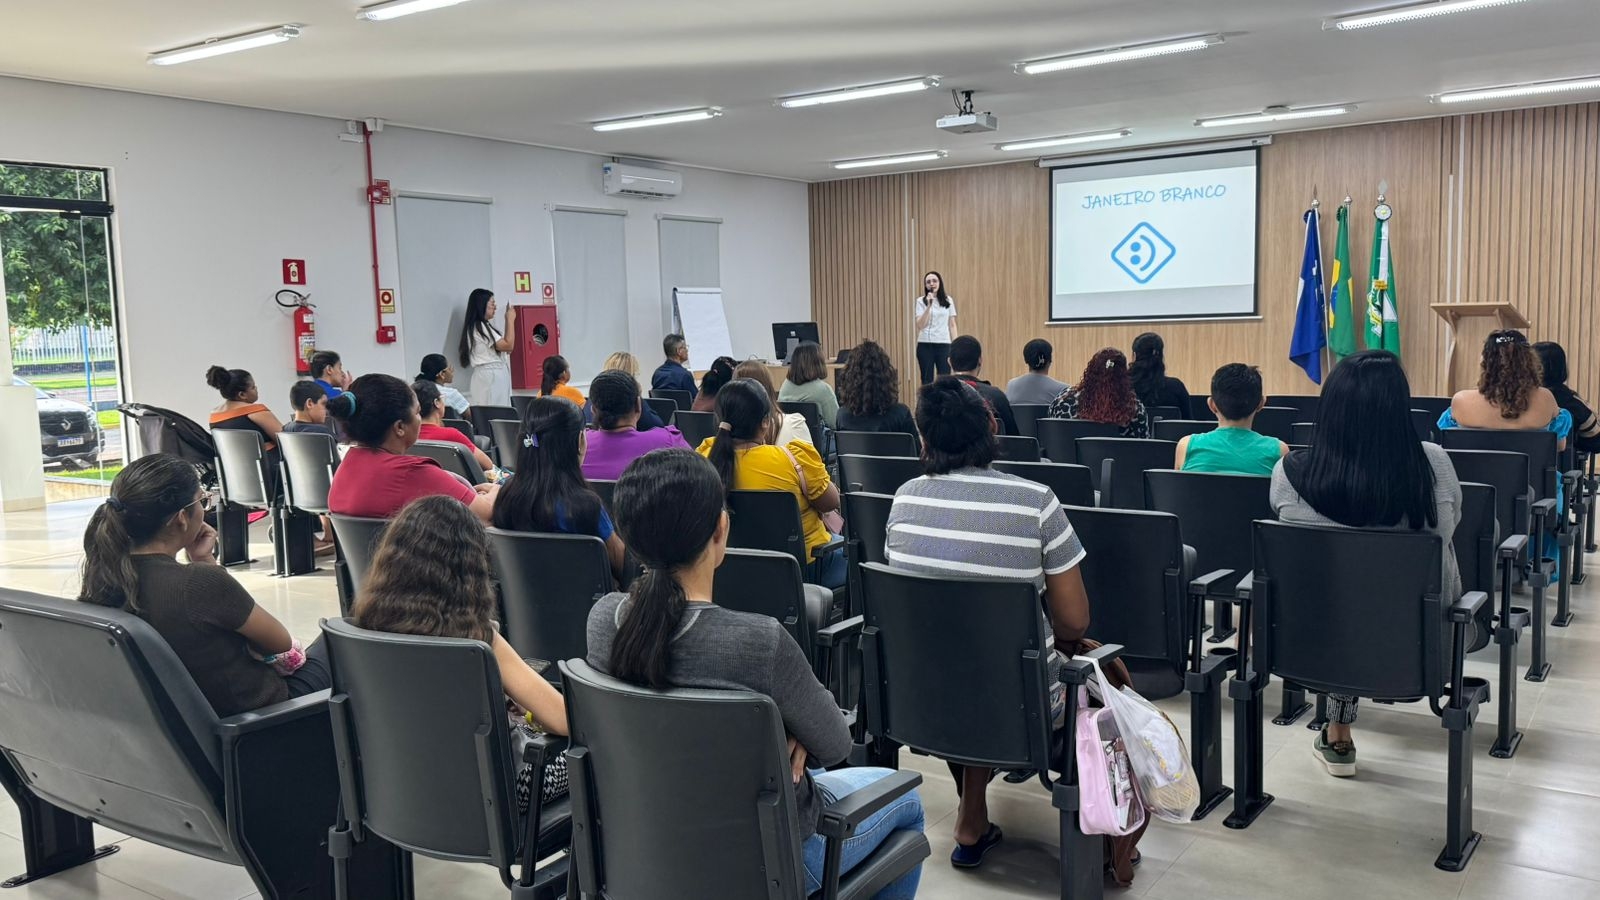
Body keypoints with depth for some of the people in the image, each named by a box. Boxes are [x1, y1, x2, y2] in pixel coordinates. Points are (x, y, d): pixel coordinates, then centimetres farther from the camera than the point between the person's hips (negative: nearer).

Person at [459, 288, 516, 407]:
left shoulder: (483, 326, 18)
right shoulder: (479, 327, -12)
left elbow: (503, 344, 19)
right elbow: (508, 345, -14)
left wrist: (508, 320, 17)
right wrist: (511, 320, -5)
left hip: (493, 375, 10)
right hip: (490, 376, -10)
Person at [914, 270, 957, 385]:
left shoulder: (948, 300, 7)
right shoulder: (921, 301, 0)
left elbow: (952, 325, 10)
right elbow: (920, 325, -9)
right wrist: (929, 306, -18)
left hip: (944, 344, 2)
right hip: (925, 345, -1)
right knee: (927, 380, 2)